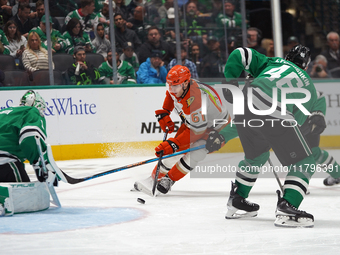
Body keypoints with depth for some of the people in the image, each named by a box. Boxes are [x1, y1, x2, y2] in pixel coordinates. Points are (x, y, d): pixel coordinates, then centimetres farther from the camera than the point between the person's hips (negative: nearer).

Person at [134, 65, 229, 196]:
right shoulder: (177, 88, -18)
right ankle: (154, 179, 12)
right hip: (193, 121, 8)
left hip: (215, 128, -8)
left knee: (193, 155, -24)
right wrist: (164, 113, 1)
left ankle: (168, 180, -7)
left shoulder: (195, 100, -42)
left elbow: (197, 131, -36)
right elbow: (170, 94, 10)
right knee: (174, 150, 0)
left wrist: (173, 144, -37)